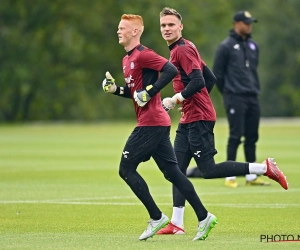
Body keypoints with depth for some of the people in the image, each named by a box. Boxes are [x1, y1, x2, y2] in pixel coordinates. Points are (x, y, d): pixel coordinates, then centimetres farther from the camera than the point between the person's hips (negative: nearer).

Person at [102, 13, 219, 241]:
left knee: (126, 169, -5)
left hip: (151, 123, -10)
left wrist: (150, 91, -21)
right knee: (172, 172, 8)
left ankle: (157, 217, -2)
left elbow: (171, 70, -23)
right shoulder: (127, 59, 18)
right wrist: (115, 89, 10)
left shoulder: (142, 55, -13)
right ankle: (203, 217, 7)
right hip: (157, 123, 10)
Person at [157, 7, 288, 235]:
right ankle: (176, 224, 5)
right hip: (189, 119, 10)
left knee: (208, 170, -9)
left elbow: (198, 81, -23)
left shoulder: (183, 50, -13)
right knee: (177, 169, 5)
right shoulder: (182, 49, 17)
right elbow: (210, 78, 21)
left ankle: (265, 168, -5)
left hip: (199, 118, -10)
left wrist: (175, 99, -18)